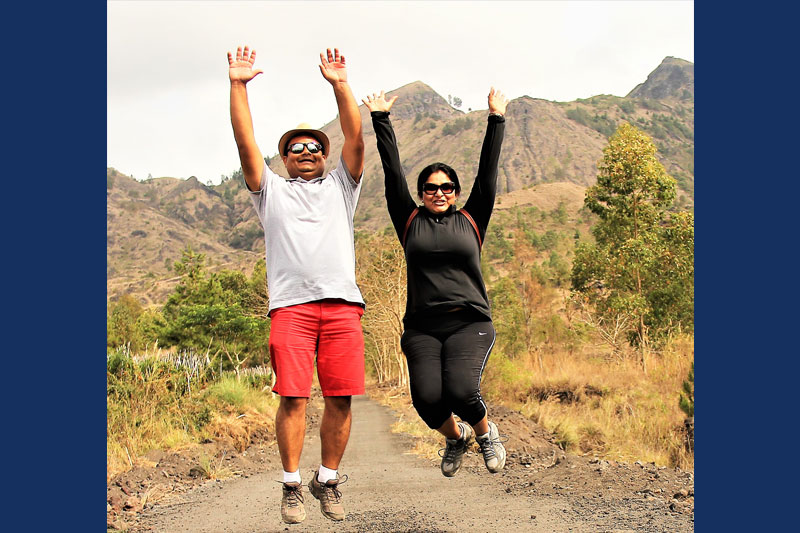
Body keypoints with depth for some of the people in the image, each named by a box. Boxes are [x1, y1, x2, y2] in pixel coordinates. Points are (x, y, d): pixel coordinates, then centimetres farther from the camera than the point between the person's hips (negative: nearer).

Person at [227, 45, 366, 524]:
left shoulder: (341, 186, 24)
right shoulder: (272, 191, 23)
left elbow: (356, 138, 11)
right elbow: (246, 143, 11)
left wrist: (340, 85, 2)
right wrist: (238, 86, 4)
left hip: (343, 304, 1)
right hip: (291, 304, -1)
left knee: (340, 398, -3)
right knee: (293, 397, -9)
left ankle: (328, 480, 12)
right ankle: (292, 485, 2)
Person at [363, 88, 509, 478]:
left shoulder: (471, 220, 12)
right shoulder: (411, 223, 12)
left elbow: (487, 173, 12)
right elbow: (393, 173, 11)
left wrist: (496, 119, 12)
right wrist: (380, 120, 11)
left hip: (470, 324, -1)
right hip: (422, 328, 1)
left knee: (461, 391, -23)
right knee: (427, 397, -19)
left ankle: (486, 431, 12)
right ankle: (455, 436, 17)